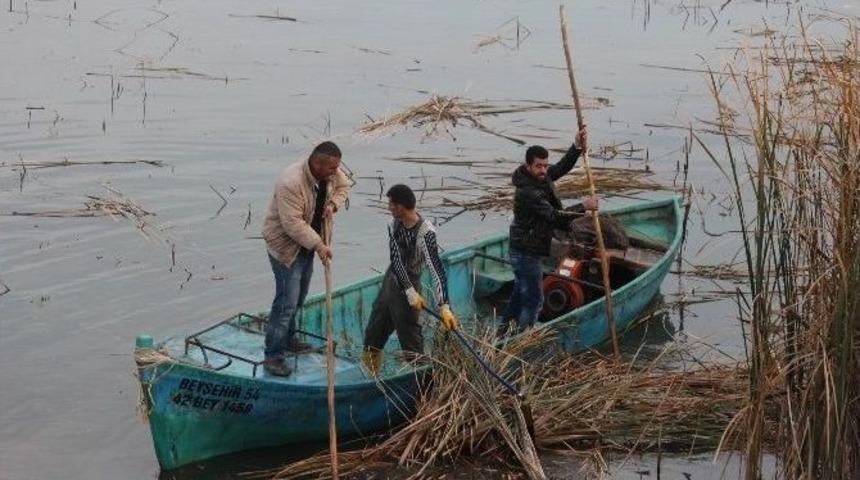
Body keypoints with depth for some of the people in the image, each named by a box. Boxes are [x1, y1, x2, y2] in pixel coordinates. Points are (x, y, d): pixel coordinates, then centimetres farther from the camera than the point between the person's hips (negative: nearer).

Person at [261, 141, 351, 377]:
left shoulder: (331, 173, -8)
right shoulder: (291, 182, -33)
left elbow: (343, 186, 14)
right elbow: (293, 224, -32)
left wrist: (333, 205, -6)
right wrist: (319, 246, -28)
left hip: (307, 243, 9)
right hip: (285, 245, -9)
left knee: (298, 297, 21)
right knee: (286, 302, -10)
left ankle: (287, 339, 40)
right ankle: (273, 356, -4)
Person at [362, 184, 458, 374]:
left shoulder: (426, 233, -26)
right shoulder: (394, 225, -6)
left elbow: (436, 269, -31)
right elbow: (396, 259, -12)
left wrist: (444, 307, -39)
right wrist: (411, 292, -23)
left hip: (408, 286, -7)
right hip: (390, 280, 8)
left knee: (410, 337, -3)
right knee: (373, 334, 18)